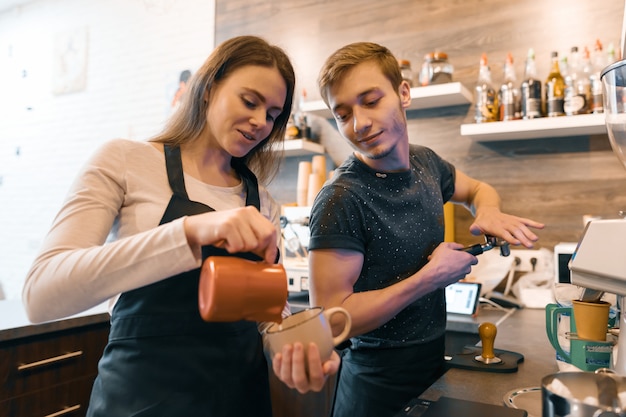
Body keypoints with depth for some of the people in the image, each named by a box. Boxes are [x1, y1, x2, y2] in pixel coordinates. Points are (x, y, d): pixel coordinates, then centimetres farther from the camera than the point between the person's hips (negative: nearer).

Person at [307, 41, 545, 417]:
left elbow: (477, 189, 17)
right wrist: (432, 276, -23)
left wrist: (489, 212, -7)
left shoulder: (426, 163, -4)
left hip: (438, 363, 6)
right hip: (381, 387, -6)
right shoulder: (341, 200, -24)